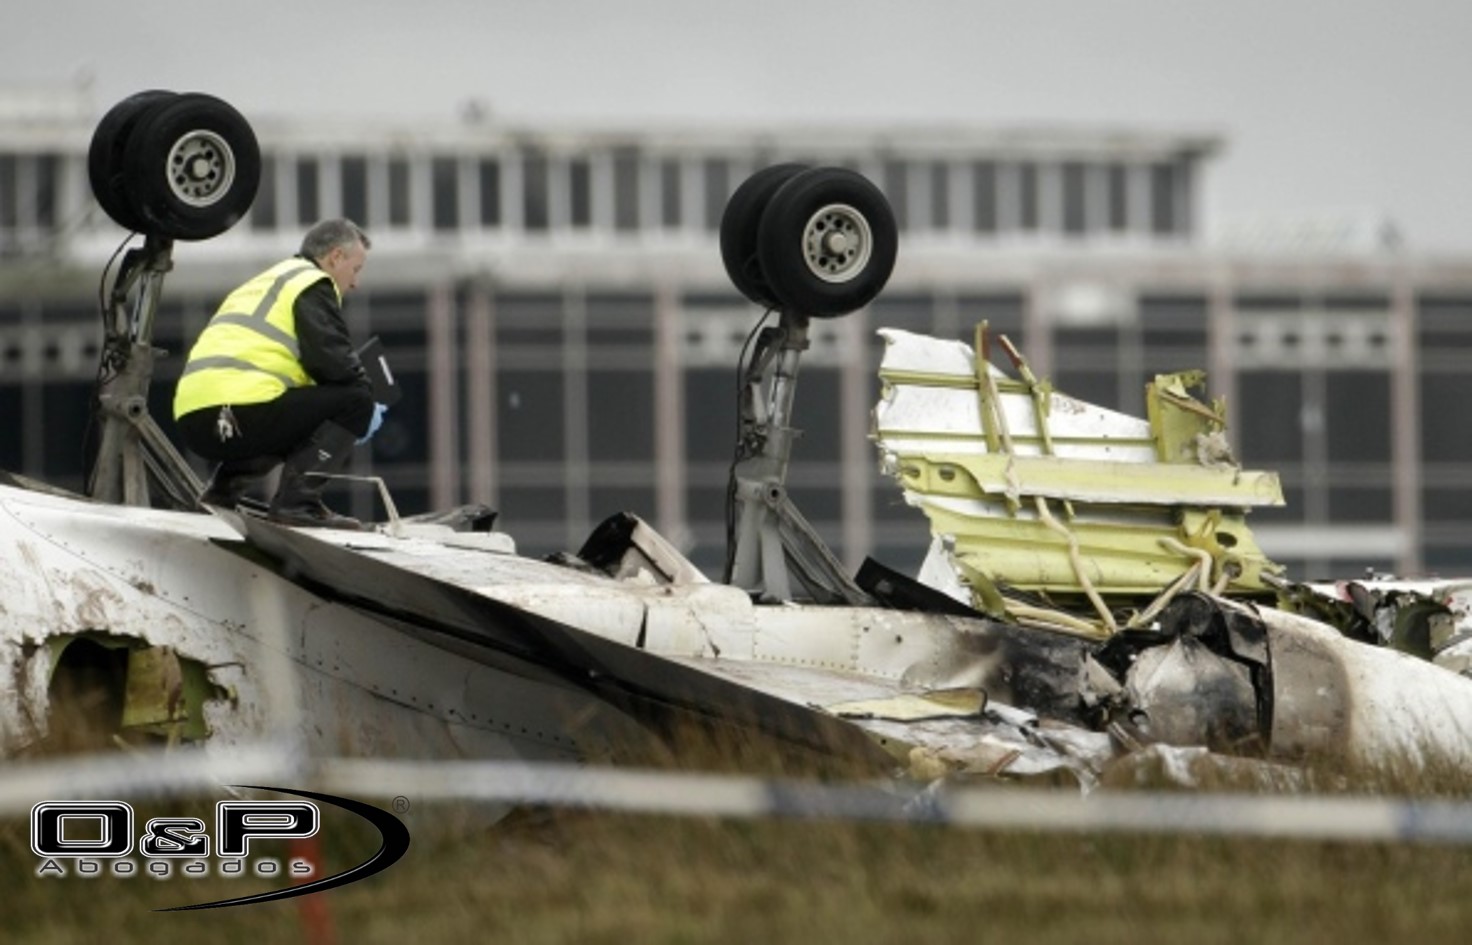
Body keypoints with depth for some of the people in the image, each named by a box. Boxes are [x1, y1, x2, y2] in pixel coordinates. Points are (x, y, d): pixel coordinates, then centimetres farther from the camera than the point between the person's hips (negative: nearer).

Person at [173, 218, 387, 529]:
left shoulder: (263, 283, 32)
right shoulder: (313, 285, 3)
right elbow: (333, 360, -8)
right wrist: (368, 399, 9)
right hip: (242, 415, -9)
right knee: (354, 401, -3)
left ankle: (222, 491, 16)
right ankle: (297, 501, -13)